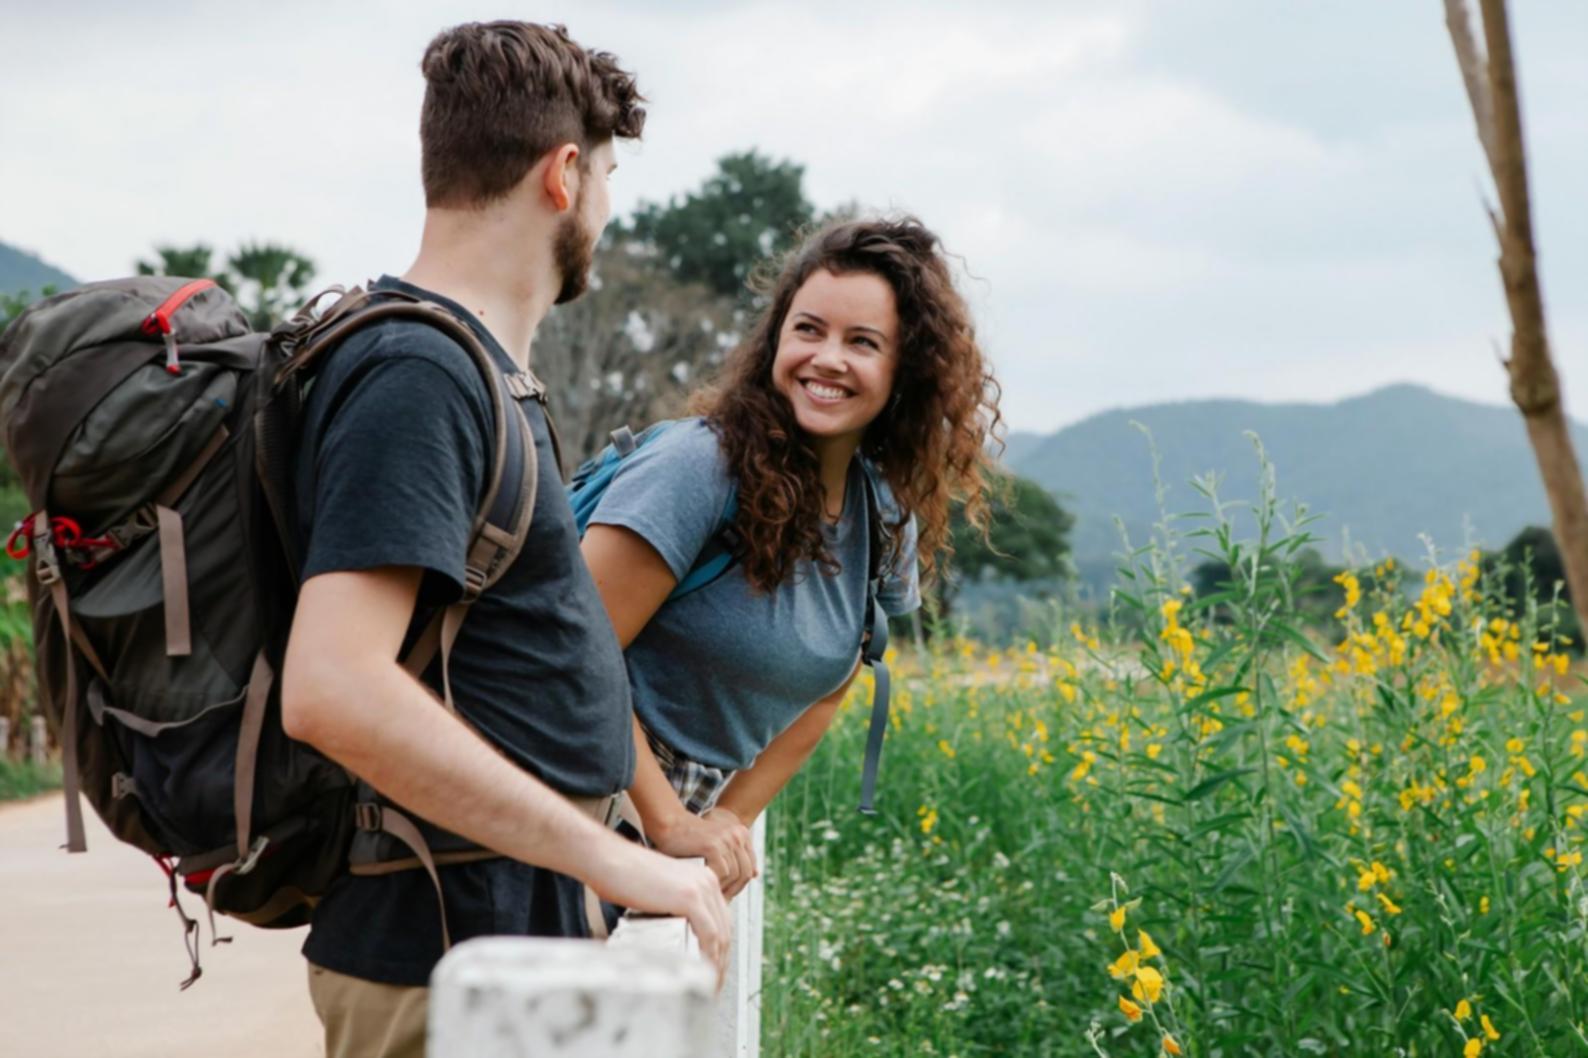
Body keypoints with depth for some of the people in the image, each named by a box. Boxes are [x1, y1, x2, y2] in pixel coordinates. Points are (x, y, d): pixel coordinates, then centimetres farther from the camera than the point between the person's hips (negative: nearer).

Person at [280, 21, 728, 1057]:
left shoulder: (470, 363, 13)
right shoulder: (419, 374, -19)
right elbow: (333, 689, -30)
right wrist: (610, 857, -27)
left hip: (521, 931, 10)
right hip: (452, 968, -10)